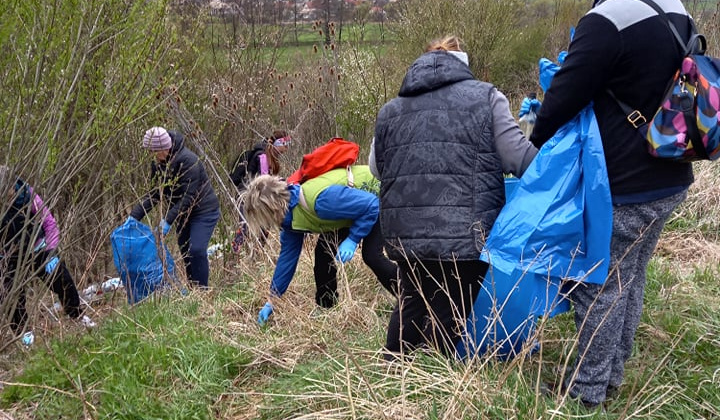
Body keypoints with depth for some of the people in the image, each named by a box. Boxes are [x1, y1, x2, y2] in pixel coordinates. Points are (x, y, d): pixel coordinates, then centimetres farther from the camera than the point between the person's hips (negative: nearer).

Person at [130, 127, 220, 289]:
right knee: (185, 251, 9)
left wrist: (168, 219, -32)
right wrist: (134, 216, -8)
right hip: (183, 213, 8)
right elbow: (154, 193, 2)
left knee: (197, 250, -17)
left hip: (204, 210, -8)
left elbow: (188, 196, -28)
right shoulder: (158, 163, -3)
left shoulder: (188, 160, -27)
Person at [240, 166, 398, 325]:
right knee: (323, 252, 5)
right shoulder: (291, 217, -11)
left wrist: (352, 240, -31)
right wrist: (271, 301, 5)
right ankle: (325, 309, 18)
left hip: (377, 199, -8)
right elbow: (287, 256, 2)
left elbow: (371, 205, -34)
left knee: (372, 255, -21)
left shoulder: (319, 199, -40)